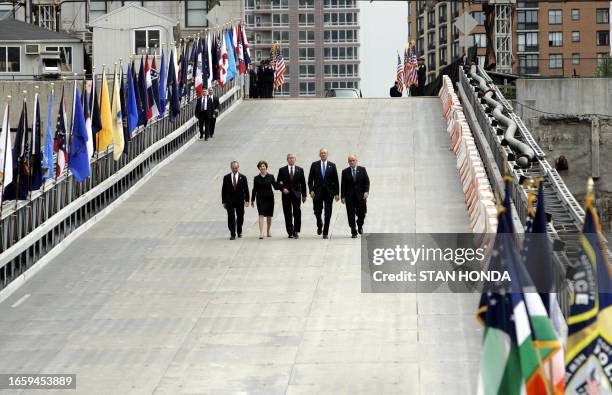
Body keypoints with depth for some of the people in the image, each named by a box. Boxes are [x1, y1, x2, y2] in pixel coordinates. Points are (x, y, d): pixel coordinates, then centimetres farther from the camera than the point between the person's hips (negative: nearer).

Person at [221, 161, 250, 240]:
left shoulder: (243, 177, 2)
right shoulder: (226, 177, 3)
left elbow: (246, 190, 1)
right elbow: (223, 190, 5)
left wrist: (246, 200, -7)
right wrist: (224, 201, 2)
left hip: (240, 201, 1)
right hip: (229, 201, -1)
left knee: (240, 217, 9)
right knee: (231, 217, -8)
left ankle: (239, 232, 27)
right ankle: (232, 234, -7)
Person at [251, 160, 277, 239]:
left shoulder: (270, 177, 3)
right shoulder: (256, 178, 4)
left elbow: (275, 187, 1)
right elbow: (254, 189, 7)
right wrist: (252, 200, 7)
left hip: (269, 198, 1)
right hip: (260, 198, -1)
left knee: (269, 215, 9)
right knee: (261, 215, -12)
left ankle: (268, 231, 24)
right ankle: (261, 233, -18)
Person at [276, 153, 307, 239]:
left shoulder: (300, 170, 8)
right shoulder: (282, 170, 6)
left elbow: (303, 183, 10)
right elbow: (278, 182, 7)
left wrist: (304, 195, 8)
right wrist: (283, 189, -11)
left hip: (296, 194, 0)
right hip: (286, 195, 0)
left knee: (297, 213, -10)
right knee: (288, 214, 1)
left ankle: (296, 231, -3)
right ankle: (290, 232, 6)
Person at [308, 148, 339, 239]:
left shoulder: (332, 165, 5)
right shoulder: (314, 165, 6)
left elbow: (335, 180, 5)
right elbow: (310, 179, 5)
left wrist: (337, 193, 1)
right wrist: (311, 190, -8)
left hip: (329, 193, 0)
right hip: (317, 193, 0)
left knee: (328, 213, -2)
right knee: (317, 212, 1)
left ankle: (325, 233, 4)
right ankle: (319, 225, 31)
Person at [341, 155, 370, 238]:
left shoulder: (362, 169, 5)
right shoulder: (345, 172, 4)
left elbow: (367, 181, 4)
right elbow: (343, 185, 3)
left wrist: (366, 191, -11)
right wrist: (343, 196, -4)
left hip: (360, 196, 0)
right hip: (349, 197, 0)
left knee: (361, 213, 2)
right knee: (351, 215, -2)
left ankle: (360, 226, 31)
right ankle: (354, 232, 5)